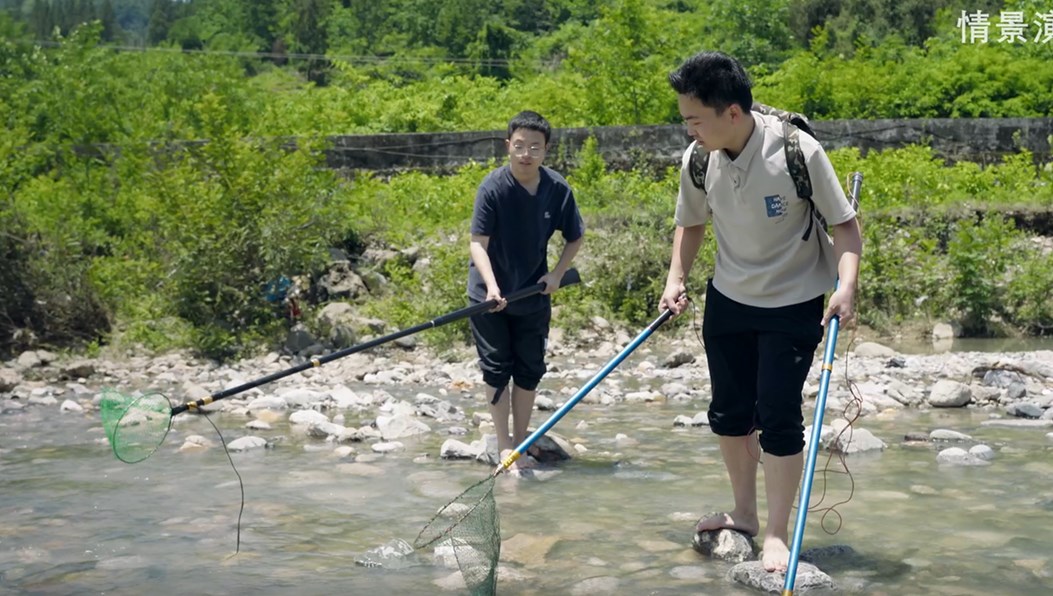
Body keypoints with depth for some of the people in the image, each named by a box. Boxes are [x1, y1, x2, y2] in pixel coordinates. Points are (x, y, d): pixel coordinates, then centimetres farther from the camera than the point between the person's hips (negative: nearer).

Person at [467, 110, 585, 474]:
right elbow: (478, 242, -22)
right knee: (496, 368, 4)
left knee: (529, 370, 9)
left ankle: (520, 442, 22)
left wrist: (558, 273, -9)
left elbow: (575, 237, 5)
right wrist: (491, 285, -36)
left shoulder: (558, 189, -10)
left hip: (534, 295, 3)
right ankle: (504, 444, 15)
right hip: (490, 295, -3)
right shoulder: (493, 187, -19)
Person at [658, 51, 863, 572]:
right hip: (728, 300, 5)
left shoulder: (798, 152, -25)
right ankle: (744, 514, 33)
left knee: (777, 416, -6)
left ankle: (777, 535, 8)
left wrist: (846, 283, -30)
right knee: (728, 412, 13)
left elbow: (844, 223, -15)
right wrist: (677, 278, -5)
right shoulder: (697, 159, -12)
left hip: (794, 304, -5)